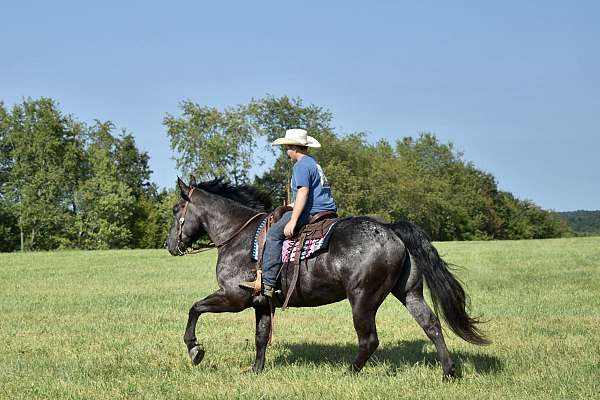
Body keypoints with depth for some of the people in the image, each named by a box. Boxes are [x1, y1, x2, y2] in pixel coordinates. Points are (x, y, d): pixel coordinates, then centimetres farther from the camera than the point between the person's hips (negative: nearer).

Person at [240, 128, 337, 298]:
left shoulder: (301, 166, -10)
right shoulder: (314, 163, 22)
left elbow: (303, 192, -22)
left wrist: (293, 221, -26)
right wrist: (295, 206, 38)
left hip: (312, 213, -11)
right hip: (327, 210, 11)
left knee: (274, 234, -12)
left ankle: (267, 283, -20)